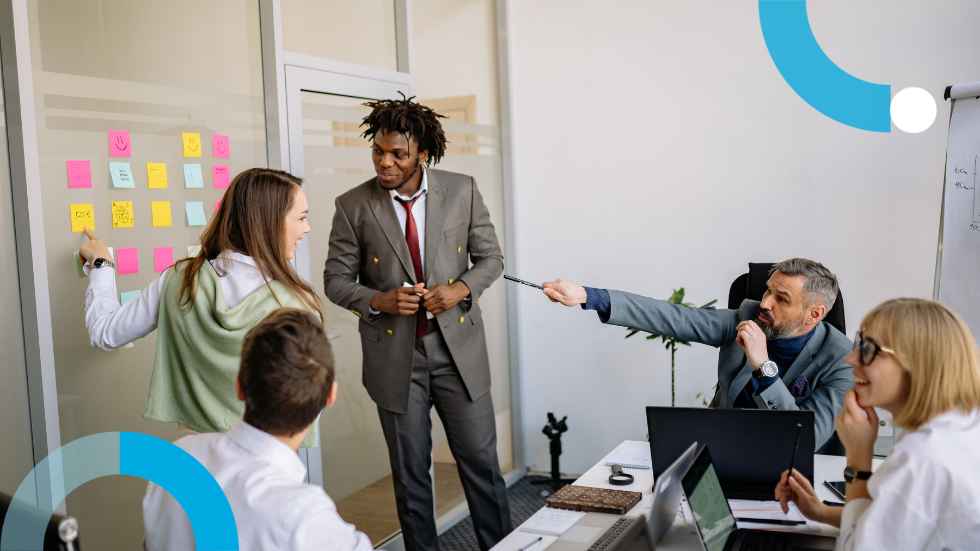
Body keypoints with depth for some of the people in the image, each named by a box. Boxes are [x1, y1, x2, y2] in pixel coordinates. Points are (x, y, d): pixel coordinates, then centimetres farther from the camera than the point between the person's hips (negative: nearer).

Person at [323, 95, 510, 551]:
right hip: (395, 356, 0)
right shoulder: (353, 207, -5)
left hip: (458, 349, 1)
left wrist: (462, 288, -13)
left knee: (481, 462, 8)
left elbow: (490, 256, 7)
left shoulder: (462, 191, -2)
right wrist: (379, 301, -17)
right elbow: (336, 279, 2)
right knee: (410, 473, 11)